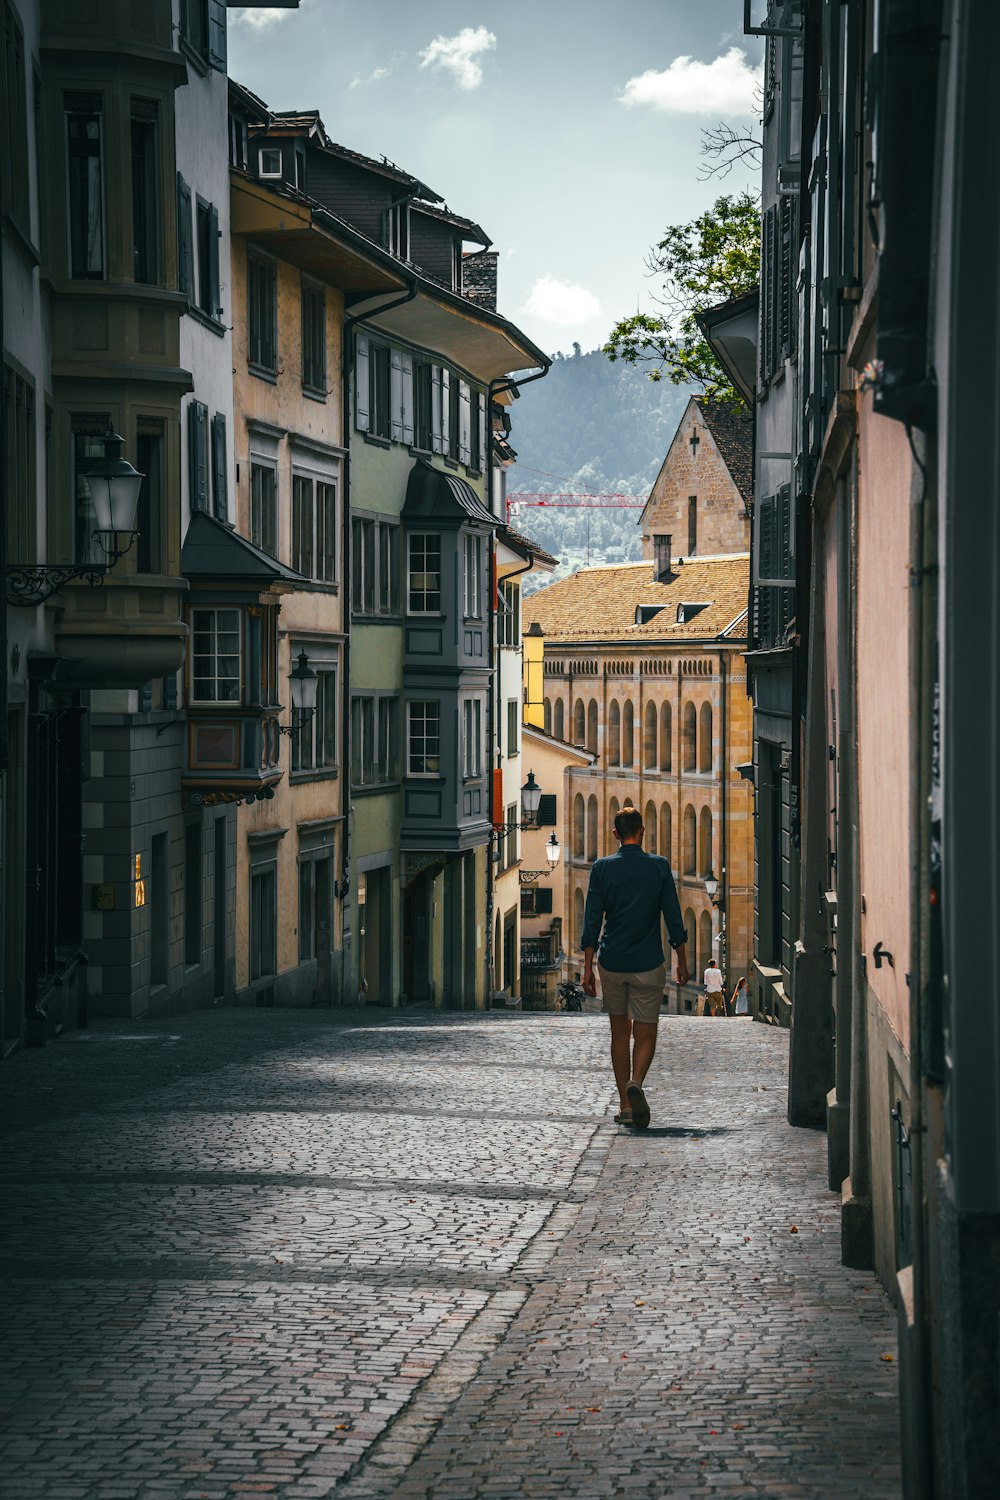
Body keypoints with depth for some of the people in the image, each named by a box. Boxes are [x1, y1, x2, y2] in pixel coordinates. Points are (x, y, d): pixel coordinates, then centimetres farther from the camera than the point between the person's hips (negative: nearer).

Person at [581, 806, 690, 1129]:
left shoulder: (603, 868, -3)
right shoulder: (658, 867, -4)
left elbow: (592, 920, -4)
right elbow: (674, 918, -2)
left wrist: (588, 967, 0)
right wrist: (682, 963, 7)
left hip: (612, 963, 1)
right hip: (648, 965, -1)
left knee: (620, 1032, 15)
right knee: (645, 1035, 5)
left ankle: (625, 1106, 15)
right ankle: (635, 1083, -24)